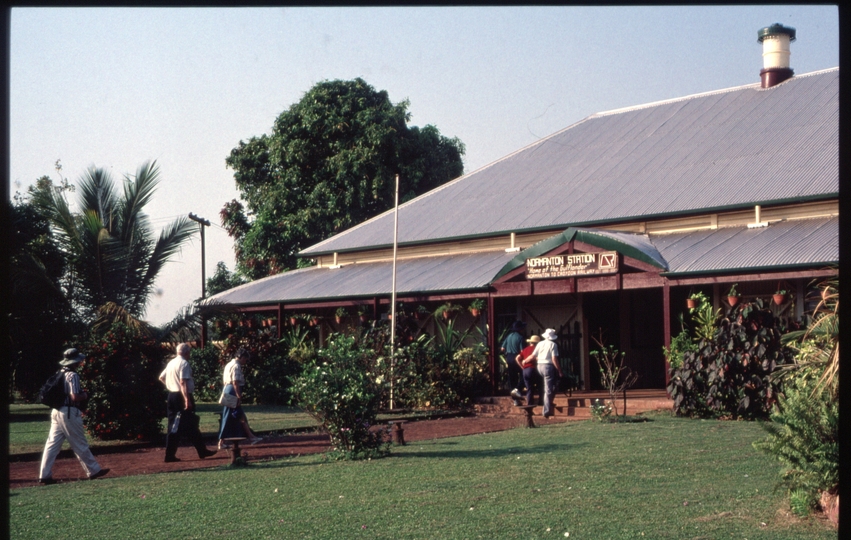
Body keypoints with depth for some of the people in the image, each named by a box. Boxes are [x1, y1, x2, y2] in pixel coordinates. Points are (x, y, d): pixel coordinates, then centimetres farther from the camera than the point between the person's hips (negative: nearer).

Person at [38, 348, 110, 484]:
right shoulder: (72, 375, -13)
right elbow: (75, 397, -21)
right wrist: (85, 396, 0)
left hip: (56, 411, 8)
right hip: (69, 413, -8)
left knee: (52, 444, 4)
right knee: (80, 445, 1)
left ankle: (44, 475, 1)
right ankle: (94, 470, 11)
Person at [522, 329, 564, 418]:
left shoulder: (540, 343, 9)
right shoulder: (553, 344, -5)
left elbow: (533, 356, 11)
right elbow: (554, 359, -12)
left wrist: (525, 360, 29)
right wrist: (559, 371, -7)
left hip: (540, 366, 6)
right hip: (548, 366, -6)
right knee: (548, 390, -3)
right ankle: (546, 411, -5)